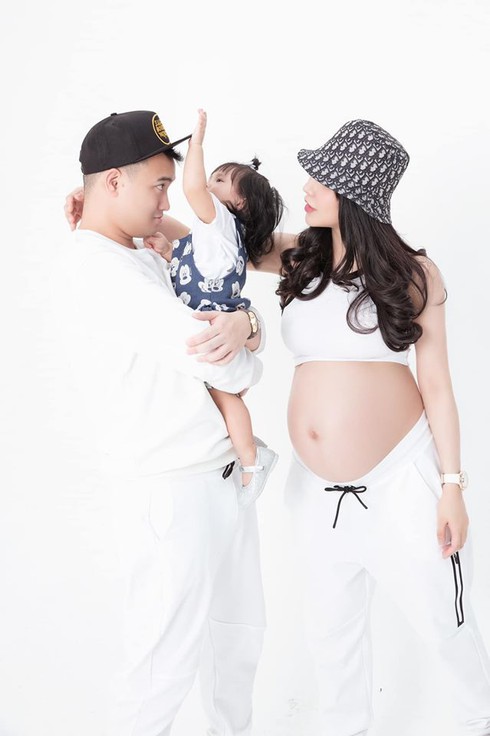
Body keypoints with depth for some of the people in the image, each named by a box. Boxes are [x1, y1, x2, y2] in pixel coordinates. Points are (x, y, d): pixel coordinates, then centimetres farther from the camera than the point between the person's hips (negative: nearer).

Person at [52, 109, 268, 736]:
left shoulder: (149, 261, 15)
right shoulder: (89, 268, -16)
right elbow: (200, 348, -22)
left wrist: (245, 325, -13)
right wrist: (243, 367, 0)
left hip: (223, 472, 9)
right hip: (167, 490, -9)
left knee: (240, 634, 20)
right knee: (166, 661, 2)